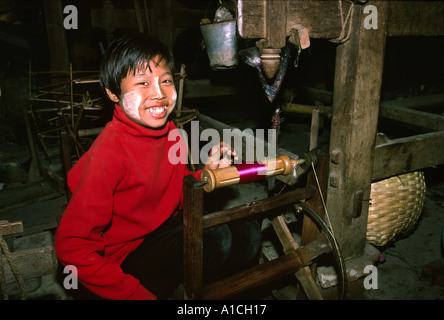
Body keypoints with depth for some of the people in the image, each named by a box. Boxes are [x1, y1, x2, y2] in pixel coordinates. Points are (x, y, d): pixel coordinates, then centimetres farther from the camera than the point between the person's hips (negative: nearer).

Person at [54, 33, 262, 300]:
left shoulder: (168, 131, -3)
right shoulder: (109, 154, -26)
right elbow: (72, 247, -24)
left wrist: (207, 173, -12)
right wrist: (136, 294, -21)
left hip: (167, 231, 7)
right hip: (127, 261, -7)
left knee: (249, 233, 4)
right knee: (214, 238, -27)